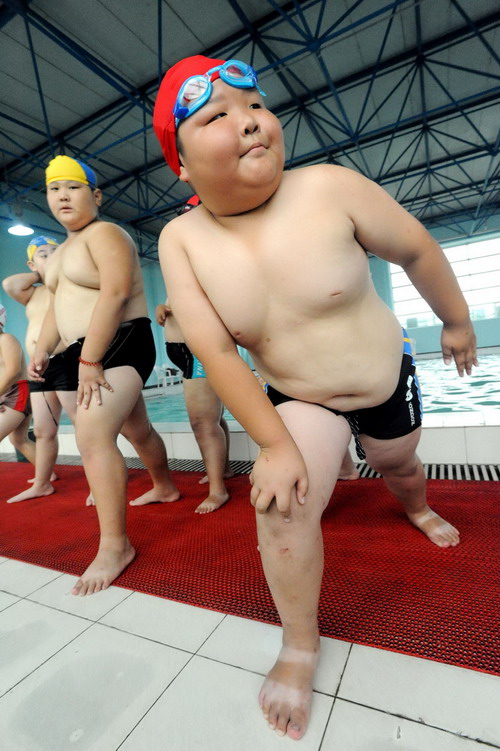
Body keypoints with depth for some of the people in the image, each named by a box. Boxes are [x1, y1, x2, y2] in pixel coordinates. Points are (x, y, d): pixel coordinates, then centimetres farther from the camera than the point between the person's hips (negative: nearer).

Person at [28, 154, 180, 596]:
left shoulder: (105, 233, -7)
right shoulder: (65, 249, 22)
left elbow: (115, 293, -21)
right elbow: (58, 305, 22)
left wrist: (89, 361, -24)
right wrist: (42, 351, 8)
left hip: (120, 346, -9)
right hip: (86, 353, 9)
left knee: (92, 437, -18)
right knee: (137, 429, 19)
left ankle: (115, 545, -7)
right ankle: (165, 486, 39)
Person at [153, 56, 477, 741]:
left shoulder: (329, 187, -21)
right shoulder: (181, 240, -16)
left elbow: (416, 248, -8)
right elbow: (215, 351, -19)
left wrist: (456, 321, 5)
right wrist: (275, 444, -20)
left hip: (387, 377, 1)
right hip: (296, 400, 0)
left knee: (399, 464, 24)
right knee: (282, 501, -20)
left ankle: (418, 508, 66)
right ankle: (300, 646, 11)